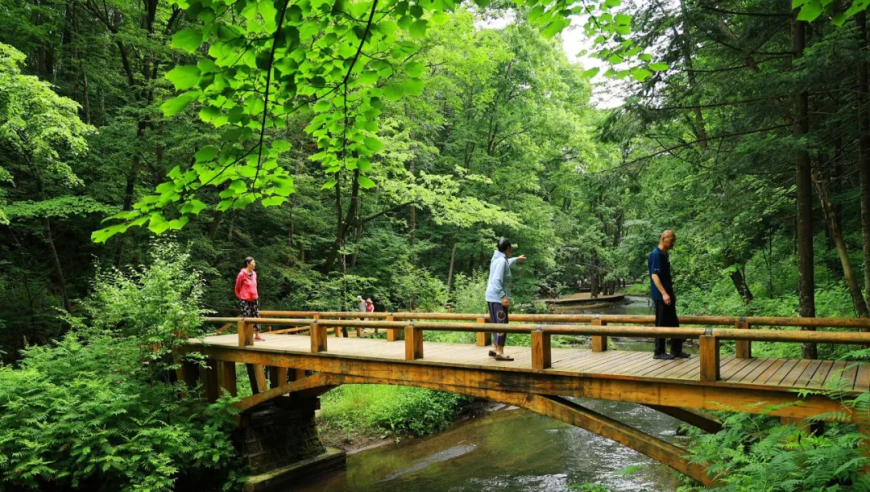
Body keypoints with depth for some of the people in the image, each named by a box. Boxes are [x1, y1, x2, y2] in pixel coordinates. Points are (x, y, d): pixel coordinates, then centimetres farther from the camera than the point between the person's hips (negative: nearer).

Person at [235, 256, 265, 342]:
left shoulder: (254, 273, 5)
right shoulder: (242, 274, -12)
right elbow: (237, 287, -2)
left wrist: (255, 295, 14)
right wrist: (240, 296, 5)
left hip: (254, 299, 6)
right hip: (245, 300, -6)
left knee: (256, 316, 8)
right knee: (246, 317, -1)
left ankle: (257, 335, 15)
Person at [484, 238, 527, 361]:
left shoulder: (498, 258, 12)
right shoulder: (501, 261, -17)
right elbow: (497, 280, -25)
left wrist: (516, 260, 52)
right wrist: (503, 296, -29)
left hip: (493, 297, 10)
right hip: (498, 297, -10)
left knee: (497, 324, 16)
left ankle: (494, 349, 21)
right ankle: (499, 352, -9)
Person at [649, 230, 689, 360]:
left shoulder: (665, 255, 14)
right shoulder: (656, 255, -15)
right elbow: (654, 276, -21)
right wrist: (664, 294, -26)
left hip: (668, 295, 10)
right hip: (660, 296, -10)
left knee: (674, 323, 13)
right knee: (662, 324, -3)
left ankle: (676, 350, 22)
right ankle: (659, 352, 6)